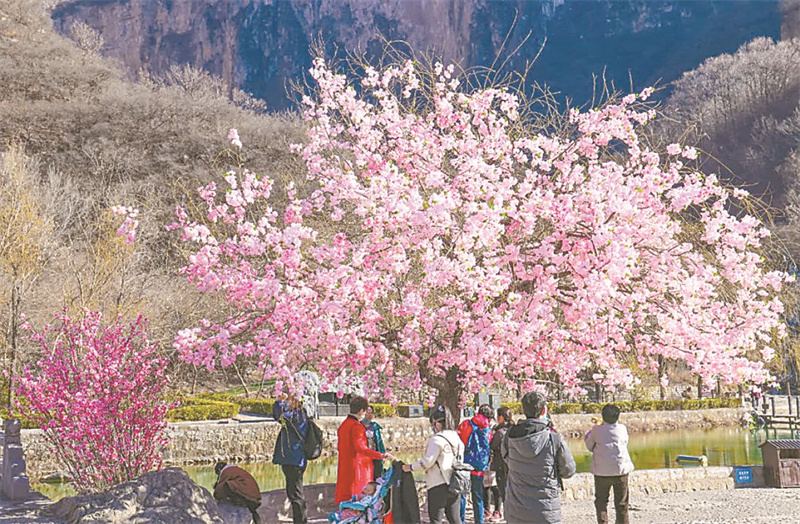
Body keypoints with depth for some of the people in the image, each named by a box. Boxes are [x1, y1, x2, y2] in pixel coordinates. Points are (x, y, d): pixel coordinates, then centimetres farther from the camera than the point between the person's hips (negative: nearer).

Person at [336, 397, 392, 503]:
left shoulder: (343, 425, 14)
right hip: (358, 466, -9)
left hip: (344, 468, 9)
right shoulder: (356, 426, -14)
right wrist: (380, 455, -25)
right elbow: (360, 447, -25)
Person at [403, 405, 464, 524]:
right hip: (454, 485, 7)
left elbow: (427, 461, -17)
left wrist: (410, 467, -5)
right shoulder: (456, 438, 9)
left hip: (439, 485, -7)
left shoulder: (437, 439, -13)